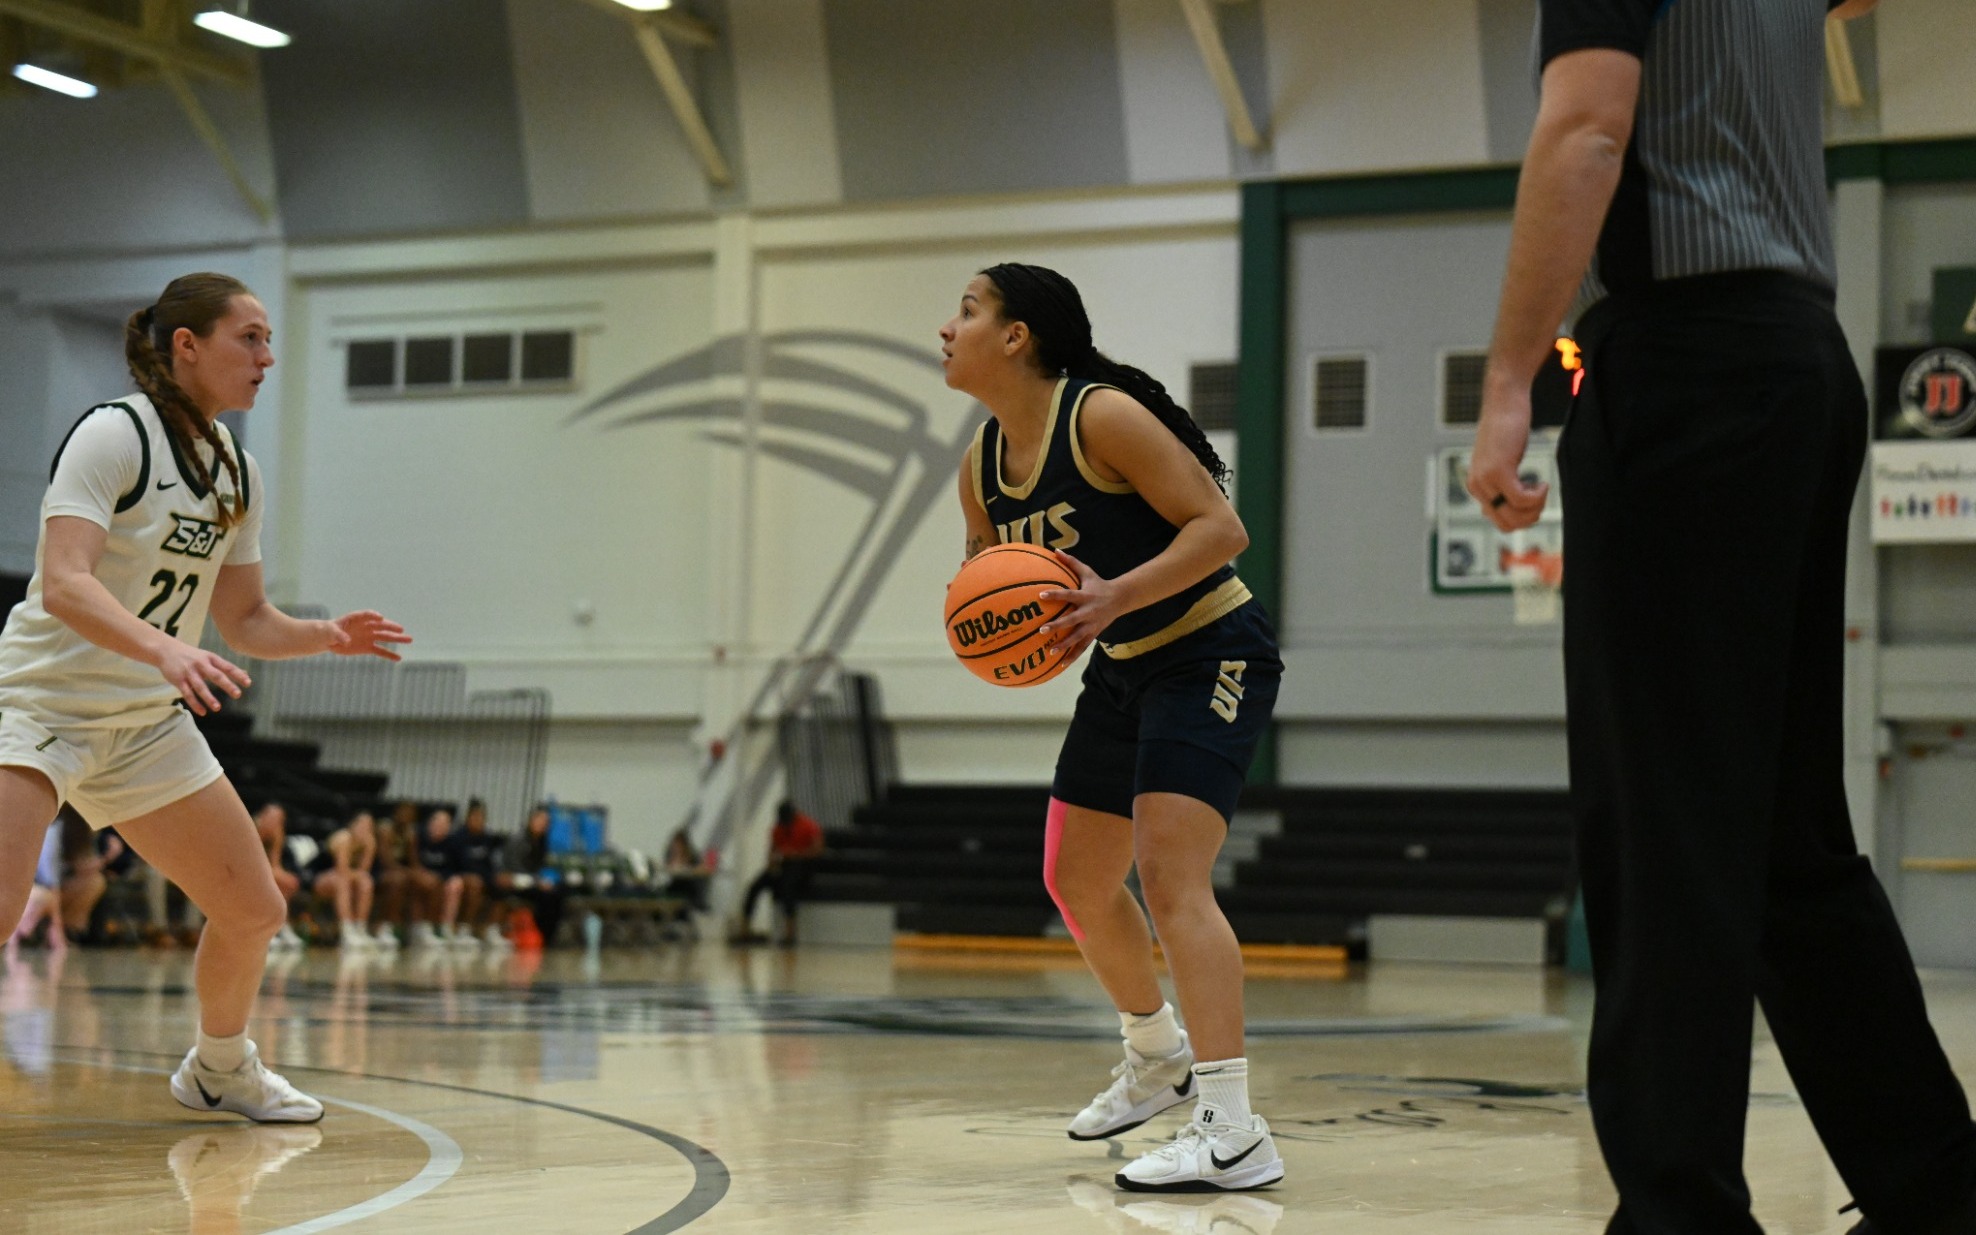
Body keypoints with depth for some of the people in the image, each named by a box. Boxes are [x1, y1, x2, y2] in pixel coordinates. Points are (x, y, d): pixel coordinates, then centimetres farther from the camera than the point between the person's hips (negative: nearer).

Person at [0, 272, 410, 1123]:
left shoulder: (237, 472, 7)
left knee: (255, 912, 10)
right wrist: (163, 648, -43)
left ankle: (219, 1067, 35)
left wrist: (327, 636, -5)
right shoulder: (112, 435, -16)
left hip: (149, 723, 7)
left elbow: (244, 620, 14)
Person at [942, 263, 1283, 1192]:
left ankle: (1234, 1134, -25)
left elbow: (1220, 528, -24)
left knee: (1169, 873, -22)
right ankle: (1157, 1058, 40)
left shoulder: (1102, 416, -21)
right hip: (1123, 671, 9)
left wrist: (1115, 597, -36)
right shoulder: (982, 467, 2)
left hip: (1212, 655, -9)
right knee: (1077, 881, 16)